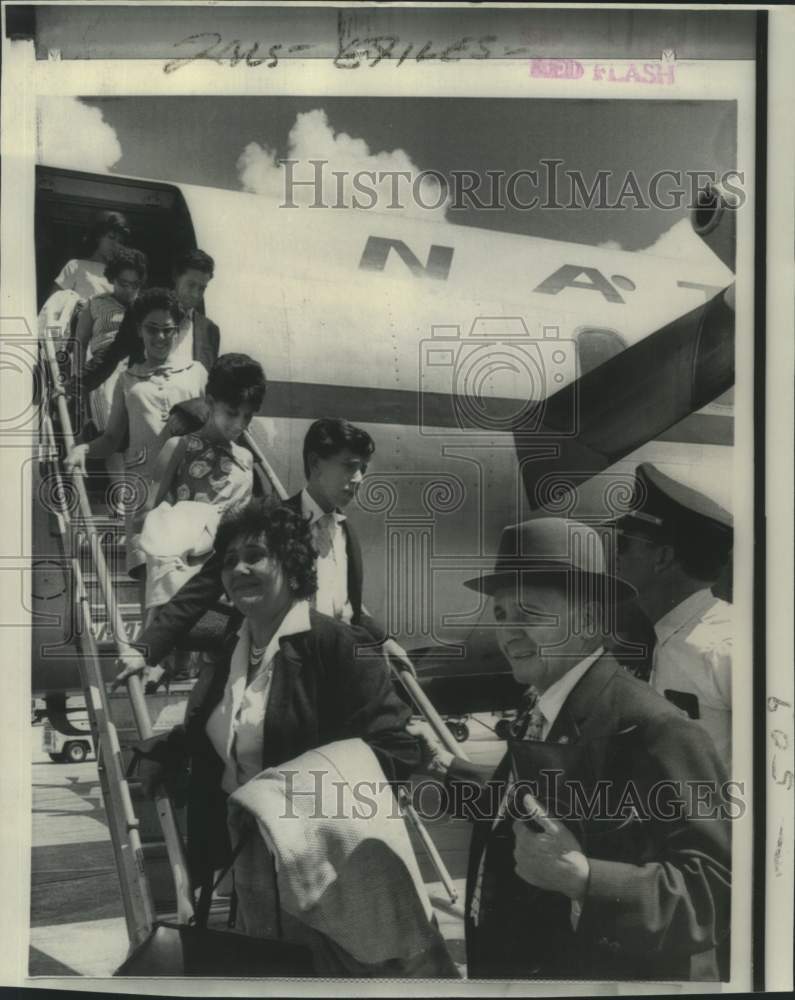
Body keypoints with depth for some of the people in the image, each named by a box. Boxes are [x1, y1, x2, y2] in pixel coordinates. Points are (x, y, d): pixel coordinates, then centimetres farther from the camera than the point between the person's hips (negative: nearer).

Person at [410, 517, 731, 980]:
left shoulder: (655, 731, -26)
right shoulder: (540, 707, 0)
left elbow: (720, 889, -29)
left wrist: (584, 879, -38)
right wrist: (446, 765, 10)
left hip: (599, 974, -7)